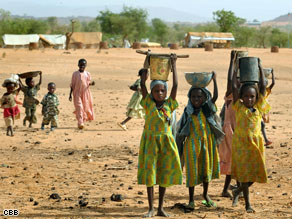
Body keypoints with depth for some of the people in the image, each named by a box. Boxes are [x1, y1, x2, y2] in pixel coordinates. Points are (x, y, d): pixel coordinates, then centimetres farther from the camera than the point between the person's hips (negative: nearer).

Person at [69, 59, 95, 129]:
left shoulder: (87, 74, 6)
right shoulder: (75, 74, 1)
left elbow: (88, 83, 11)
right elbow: (72, 85, 4)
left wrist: (91, 83, -13)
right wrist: (70, 94, 1)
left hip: (85, 93, 2)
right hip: (77, 93, -2)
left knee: (86, 107, 5)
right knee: (79, 107, -12)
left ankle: (83, 120, 28)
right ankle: (80, 123, -16)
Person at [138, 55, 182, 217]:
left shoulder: (169, 105, 2)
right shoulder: (149, 104, -1)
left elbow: (175, 86, -1)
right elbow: (143, 84, -5)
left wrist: (174, 65, 2)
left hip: (166, 141, 2)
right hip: (150, 141, -2)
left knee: (165, 173, 6)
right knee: (149, 173, 0)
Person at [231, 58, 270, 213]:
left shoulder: (258, 108, 5)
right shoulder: (239, 107, -1)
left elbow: (263, 87, 4)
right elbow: (234, 87, -4)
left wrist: (260, 67, 6)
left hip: (256, 144, 3)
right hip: (241, 144, -3)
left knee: (255, 173, 6)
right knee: (244, 173, 1)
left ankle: (238, 192, 31)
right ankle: (248, 204, 10)